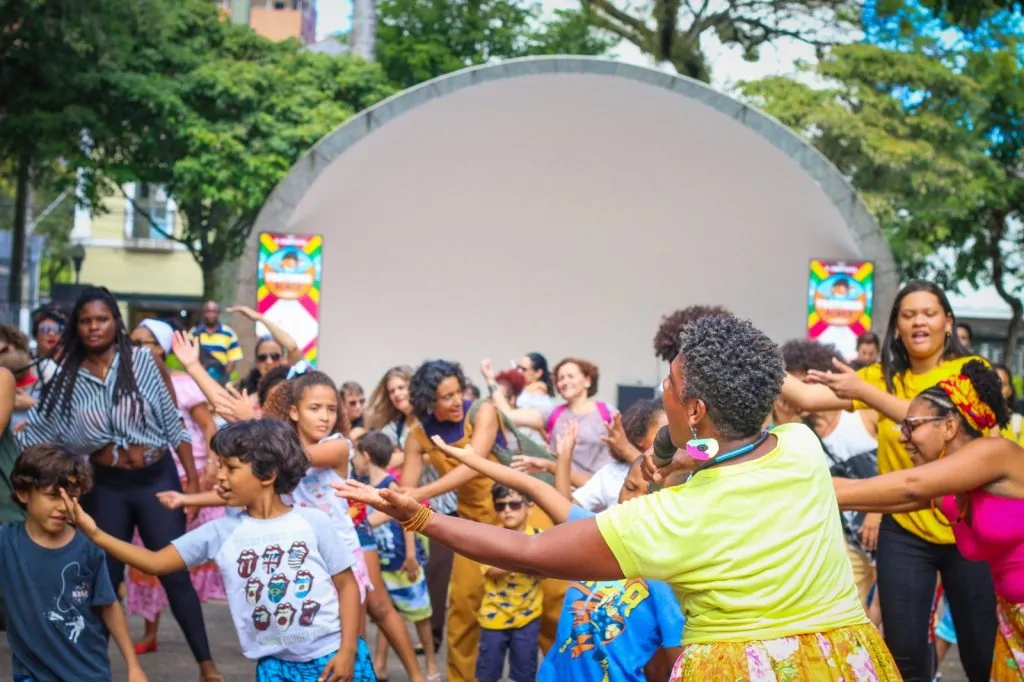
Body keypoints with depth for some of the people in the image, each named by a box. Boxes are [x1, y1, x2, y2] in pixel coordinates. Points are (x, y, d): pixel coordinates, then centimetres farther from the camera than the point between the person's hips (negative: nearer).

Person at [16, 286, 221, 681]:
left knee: (175, 574, -1)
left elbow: (174, 424, -2)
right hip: (106, 487, 2)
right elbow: (35, 434, 6)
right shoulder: (68, 378, 1)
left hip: (157, 478, -2)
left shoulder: (144, 361, -5)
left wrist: (192, 479, -4)